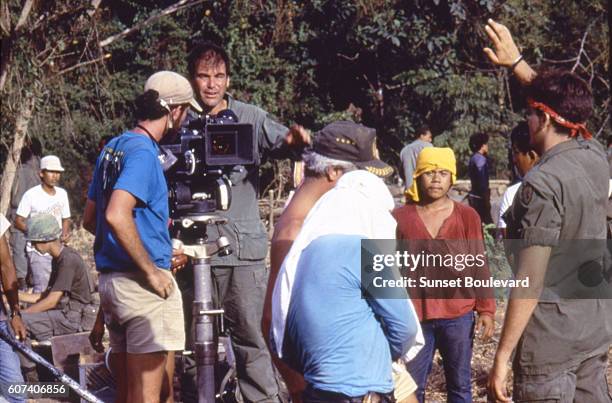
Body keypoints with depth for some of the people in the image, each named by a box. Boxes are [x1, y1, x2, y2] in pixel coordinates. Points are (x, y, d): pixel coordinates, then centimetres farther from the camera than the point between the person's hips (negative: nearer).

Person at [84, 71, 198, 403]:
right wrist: (151, 271, -21)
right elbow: (117, 216, -29)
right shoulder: (142, 152, -14)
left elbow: (90, 219, 21)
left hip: (110, 279, 9)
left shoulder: (112, 148, 14)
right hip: (142, 285, -9)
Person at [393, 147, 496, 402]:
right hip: (414, 317, 0)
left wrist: (486, 310, -3)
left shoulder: (467, 217, 0)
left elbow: (479, 267, 3)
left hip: (458, 316, 0)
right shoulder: (400, 218, -1)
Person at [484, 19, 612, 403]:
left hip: (550, 338, -8)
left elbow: (529, 282, -20)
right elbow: (563, 104, 24)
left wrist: (503, 355, -16)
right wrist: (517, 62, 31)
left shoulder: (543, 184, -19)